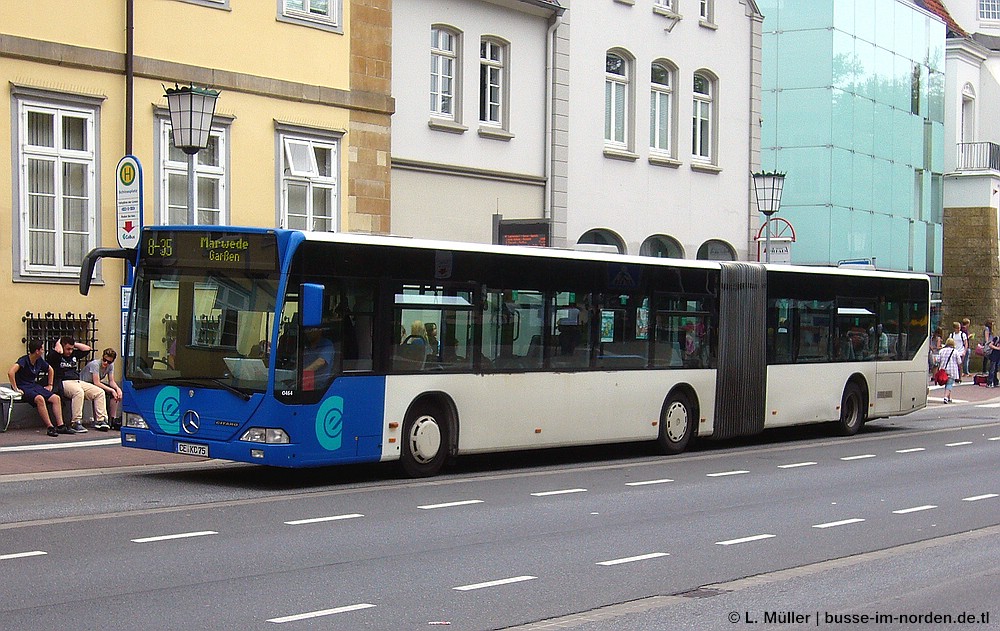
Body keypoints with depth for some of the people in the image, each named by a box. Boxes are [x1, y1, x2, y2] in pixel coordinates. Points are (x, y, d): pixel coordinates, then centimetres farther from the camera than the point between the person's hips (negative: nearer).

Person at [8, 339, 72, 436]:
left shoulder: (40, 361, 7)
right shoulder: (24, 361, -16)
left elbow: (50, 370, 26)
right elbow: (10, 372, -31)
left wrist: (50, 385, 20)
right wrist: (16, 389, -30)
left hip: (35, 385, 8)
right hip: (24, 387, -8)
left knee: (56, 398, -9)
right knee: (40, 398, -35)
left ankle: (60, 426, -9)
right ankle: (50, 428, -32)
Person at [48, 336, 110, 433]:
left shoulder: (74, 354, 22)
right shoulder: (54, 355, 1)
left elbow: (87, 349, 23)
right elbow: (59, 351, -20)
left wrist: (74, 344, 17)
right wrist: (58, 343, 0)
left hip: (78, 381, 8)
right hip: (64, 382, -8)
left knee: (100, 392, -8)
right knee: (78, 392, -39)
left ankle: (100, 420, -11)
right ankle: (76, 422, -36)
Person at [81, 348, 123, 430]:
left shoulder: (110, 365, -5)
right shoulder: (95, 364, -27)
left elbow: (111, 381, -4)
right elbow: (96, 383, -32)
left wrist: (117, 389, -24)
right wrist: (111, 390, -34)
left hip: (95, 384, 7)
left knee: (116, 392, -13)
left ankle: (113, 419, -9)